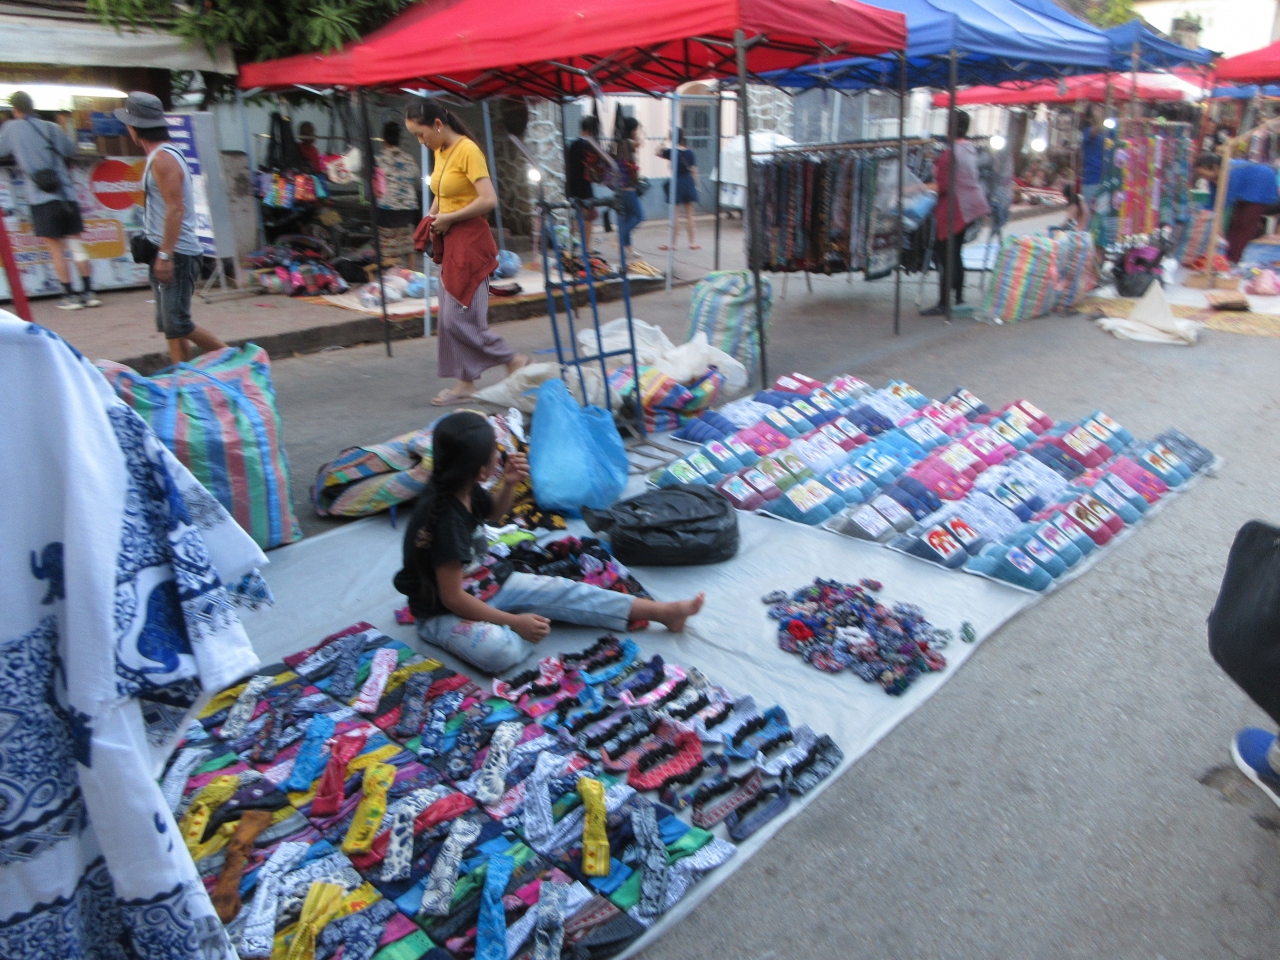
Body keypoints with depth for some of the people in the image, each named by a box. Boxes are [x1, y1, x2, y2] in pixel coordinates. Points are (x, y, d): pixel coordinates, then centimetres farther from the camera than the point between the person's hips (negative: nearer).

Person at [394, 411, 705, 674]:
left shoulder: (465, 489, -8)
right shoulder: (444, 518, -33)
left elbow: (494, 514, 17)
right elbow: (452, 597, -27)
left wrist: (508, 485, -5)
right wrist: (514, 621, -23)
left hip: (484, 585, 8)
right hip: (442, 613, -8)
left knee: (561, 591, -2)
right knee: (500, 650, -38)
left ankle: (663, 612, -1)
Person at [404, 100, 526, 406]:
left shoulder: (467, 150, -13)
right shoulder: (439, 152, 12)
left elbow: (488, 200, -21)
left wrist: (449, 218, -15)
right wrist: (432, 220, 7)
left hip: (470, 242, -9)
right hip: (450, 242, 9)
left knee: (459, 317, -10)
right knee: (450, 317, 8)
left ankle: (515, 360, 5)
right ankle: (465, 382, 16)